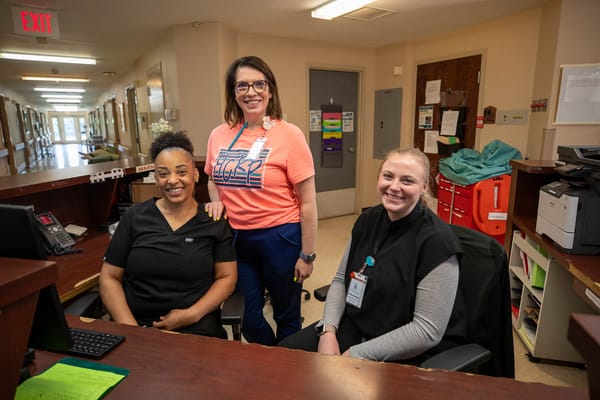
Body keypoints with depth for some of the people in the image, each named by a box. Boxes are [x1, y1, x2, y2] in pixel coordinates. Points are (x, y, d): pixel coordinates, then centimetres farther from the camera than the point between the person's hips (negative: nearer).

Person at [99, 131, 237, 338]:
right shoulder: (134, 217, 4)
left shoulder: (214, 221, 1)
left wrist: (191, 315, -10)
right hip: (136, 324, 1)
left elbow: (227, 277, 3)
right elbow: (109, 277, 6)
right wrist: (129, 326, -7)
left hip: (196, 327, -1)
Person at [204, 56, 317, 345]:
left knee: (286, 316, 15)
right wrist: (216, 201, -3)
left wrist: (307, 255, -9)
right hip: (235, 238, 5)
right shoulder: (219, 135, 1)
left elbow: (307, 202, -10)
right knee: (248, 319, 18)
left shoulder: (289, 135, -12)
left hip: (279, 237, -4)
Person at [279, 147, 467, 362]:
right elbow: (341, 280, 6)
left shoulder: (436, 241, -22)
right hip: (357, 325, 6)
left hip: (412, 353, -5)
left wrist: (355, 354, -19)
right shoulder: (368, 220, -1)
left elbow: (428, 331, -22)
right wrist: (328, 331, -10)